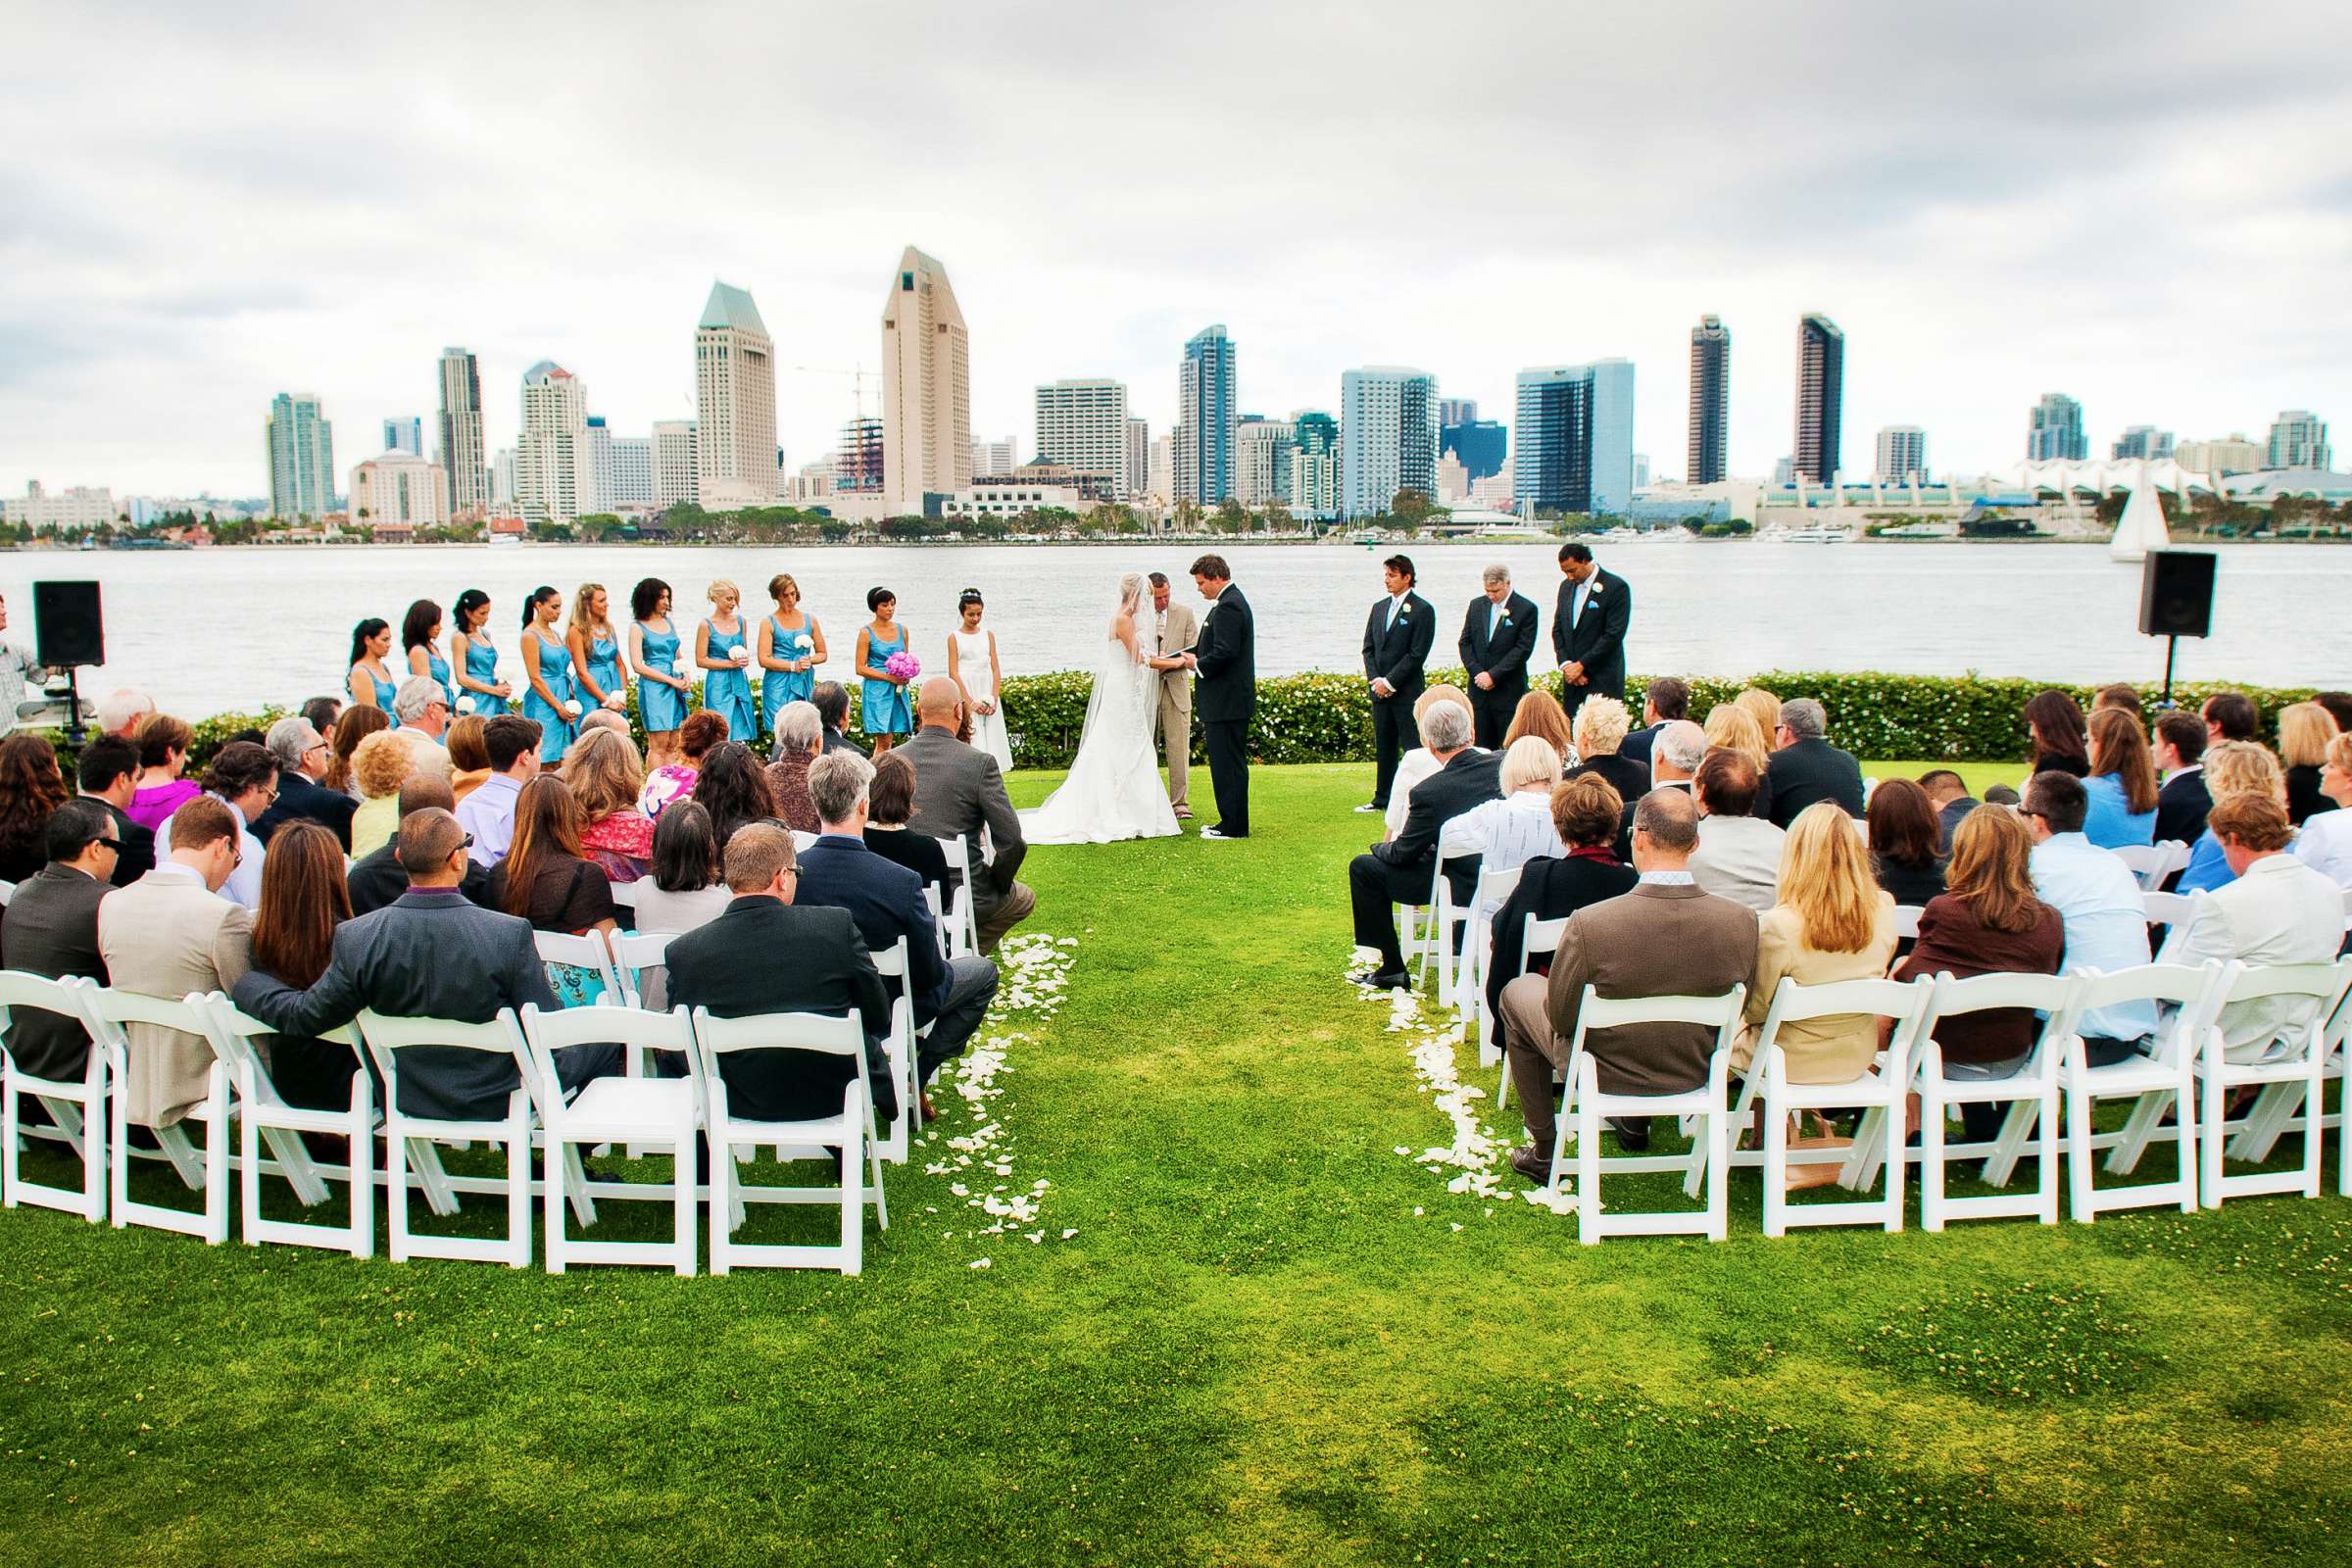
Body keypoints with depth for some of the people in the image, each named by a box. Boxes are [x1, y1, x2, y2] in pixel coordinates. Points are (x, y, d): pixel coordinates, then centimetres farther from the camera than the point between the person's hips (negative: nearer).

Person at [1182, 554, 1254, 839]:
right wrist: (1195, 657, 9)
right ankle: (1231, 822, 22)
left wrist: (1198, 664, -10)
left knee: (1228, 763, -5)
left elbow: (1225, 653, -25)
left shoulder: (1228, 606, -17)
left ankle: (1234, 826, 0)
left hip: (1227, 702, -11)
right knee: (1229, 762, 15)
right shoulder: (1232, 601, 16)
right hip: (1230, 700, 11)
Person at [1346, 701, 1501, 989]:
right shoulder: (1504, 764, -9)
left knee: (1362, 867, 5)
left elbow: (1402, 854, -10)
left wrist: (1382, 846, 14)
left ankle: (1392, 969, 9)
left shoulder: (1428, 792, -22)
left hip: (1463, 886, -6)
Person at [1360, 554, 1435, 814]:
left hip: (1407, 692, -6)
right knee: (1383, 746, 11)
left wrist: (1389, 682, -13)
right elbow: (1368, 648, 14)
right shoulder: (1378, 607, 14)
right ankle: (1382, 799, 17)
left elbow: (1417, 654, -12)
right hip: (1380, 690, 6)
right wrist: (1375, 680, 0)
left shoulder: (1422, 610, -6)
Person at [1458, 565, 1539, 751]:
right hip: (1479, 689, 4)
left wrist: (1493, 675, -14)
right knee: (1483, 748, 4)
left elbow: (1523, 649, -10)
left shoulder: (1526, 609, -4)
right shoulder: (1476, 605, 11)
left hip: (1509, 692, -4)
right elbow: (1464, 643, 10)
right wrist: (1477, 673, -5)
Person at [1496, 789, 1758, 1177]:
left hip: (1604, 1070, -4)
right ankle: (1636, 1124, 48)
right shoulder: (1742, 922, -23)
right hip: (1692, 1073, 4)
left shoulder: (1589, 923, -33)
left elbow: (1561, 1017, -19)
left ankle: (1544, 1149, 30)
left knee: (1518, 992, 24)